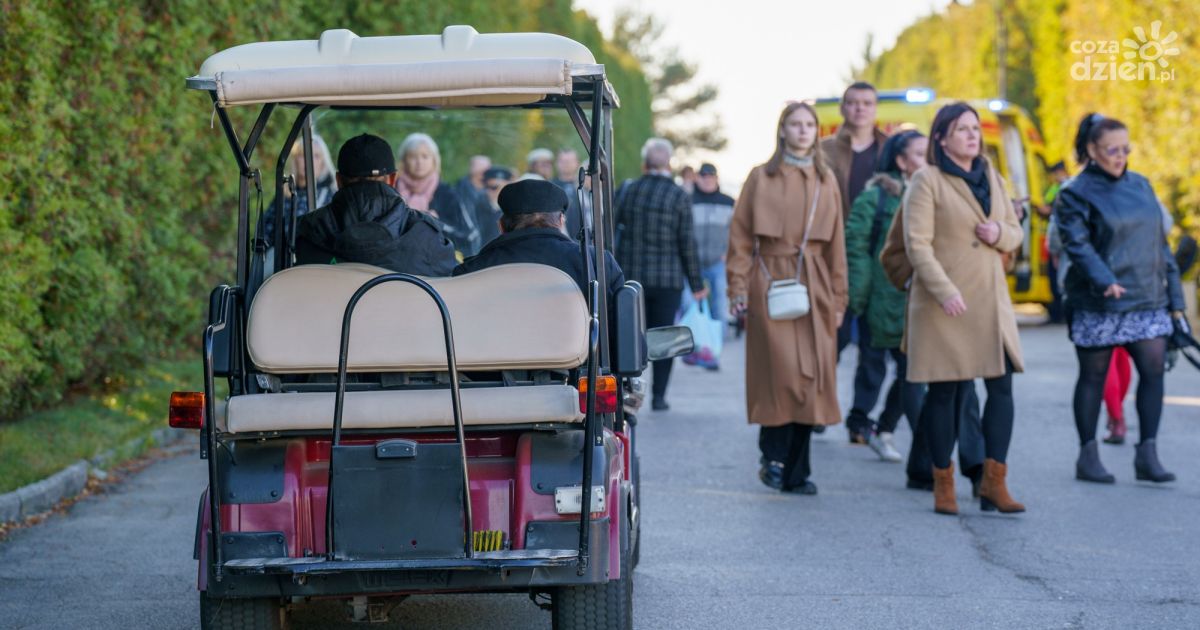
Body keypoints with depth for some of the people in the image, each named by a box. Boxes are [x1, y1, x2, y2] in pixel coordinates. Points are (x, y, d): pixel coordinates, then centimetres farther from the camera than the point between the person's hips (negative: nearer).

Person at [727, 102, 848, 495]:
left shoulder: (826, 181, 13)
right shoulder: (761, 178, 4)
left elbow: (836, 243, 15)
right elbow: (741, 236, 2)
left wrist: (838, 297, 11)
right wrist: (738, 287, -6)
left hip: (814, 285, 3)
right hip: (771, 281, -3)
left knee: (811, 378, 0)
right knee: (784, 371, -14)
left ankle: (797, 471, 6)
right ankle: (774, 458, 0)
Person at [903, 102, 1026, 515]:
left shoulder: (992, 179, 14)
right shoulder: (927, 181, -5)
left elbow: (1016, 233, 19)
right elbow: (917, 244, -12)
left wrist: (1000, 233, -5)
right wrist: (945, 292, -20)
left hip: (990, 299, 5)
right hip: (943, 305, -5)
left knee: (1002, 386, -4)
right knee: (945, 392, 0)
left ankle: (993, 482, 0)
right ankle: (943, 485, 9)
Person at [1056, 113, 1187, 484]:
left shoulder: (1140, 186, 13)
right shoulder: (1075, 195, -4)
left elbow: (1160, 243, 16)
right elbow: (1077, 244, -16)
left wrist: (1175, 297, 13)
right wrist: (1105, 281, -32)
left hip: (1147, 301, 5)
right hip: (1098, 305, -5)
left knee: (1154, 369, -4)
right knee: (1093, 376, 4)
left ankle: (1147, 454, 0)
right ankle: (1088, 457, 12)